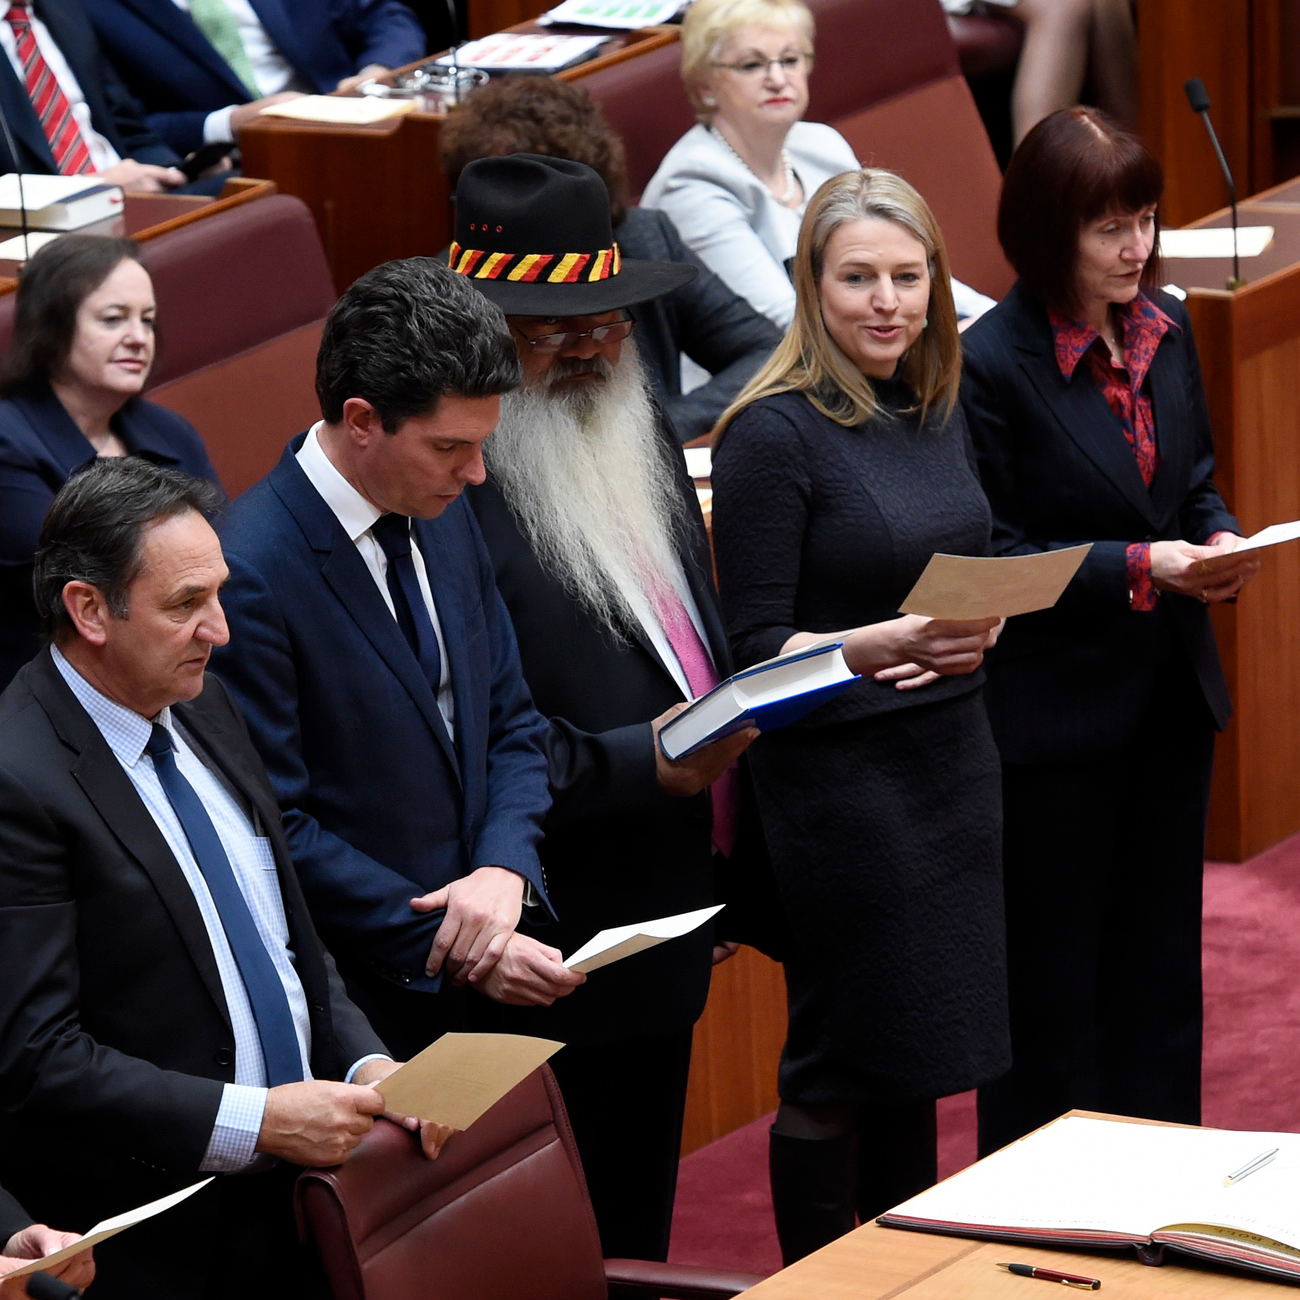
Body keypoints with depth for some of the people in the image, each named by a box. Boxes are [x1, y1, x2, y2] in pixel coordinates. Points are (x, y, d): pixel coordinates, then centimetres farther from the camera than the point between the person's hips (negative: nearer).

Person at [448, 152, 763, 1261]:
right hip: (557, 950, -9)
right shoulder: (454, 485, -20)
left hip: (666, 915, 9)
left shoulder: (640, 434, 10)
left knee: (638, 1223, 19)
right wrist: (641, 764, -28)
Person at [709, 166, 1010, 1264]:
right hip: (837, 771, -7)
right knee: (836, 1067, 0)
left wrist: (976, 630, -3)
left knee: (916, 1049, 14)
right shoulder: (772, 434, -13)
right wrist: (885, 645, -27)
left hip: (952, 753, 7)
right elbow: (755, 647, -13)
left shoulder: (937, 410, 9)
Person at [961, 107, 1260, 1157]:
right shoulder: (992, 364, -16)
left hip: (1169, 695, 7)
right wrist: (1138, 567, -22)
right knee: (1053, 978, 3)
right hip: (1053, 708, -7)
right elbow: (989, 557, -14)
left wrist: (1219, 542, -5)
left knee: (1162, 963, 15)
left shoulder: (1164, 329, 4)